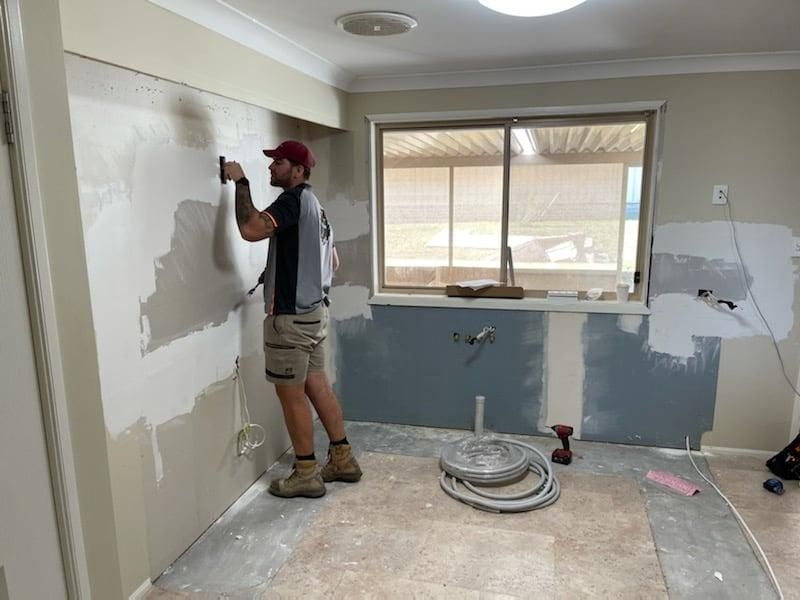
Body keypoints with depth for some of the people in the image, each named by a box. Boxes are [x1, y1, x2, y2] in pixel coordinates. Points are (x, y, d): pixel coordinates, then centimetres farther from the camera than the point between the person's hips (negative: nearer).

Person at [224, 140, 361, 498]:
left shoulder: (294, 199, -14)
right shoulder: (312, 205, 16)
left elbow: (251, 229, -29)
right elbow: (333, 262, 22)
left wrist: (240, 182, -18)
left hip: (291, 316, -10)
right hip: (313, 311, 10)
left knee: (291, 395, 2)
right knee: (317, 387, 16)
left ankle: (306, 475, 14)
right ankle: (343, 459, 26)